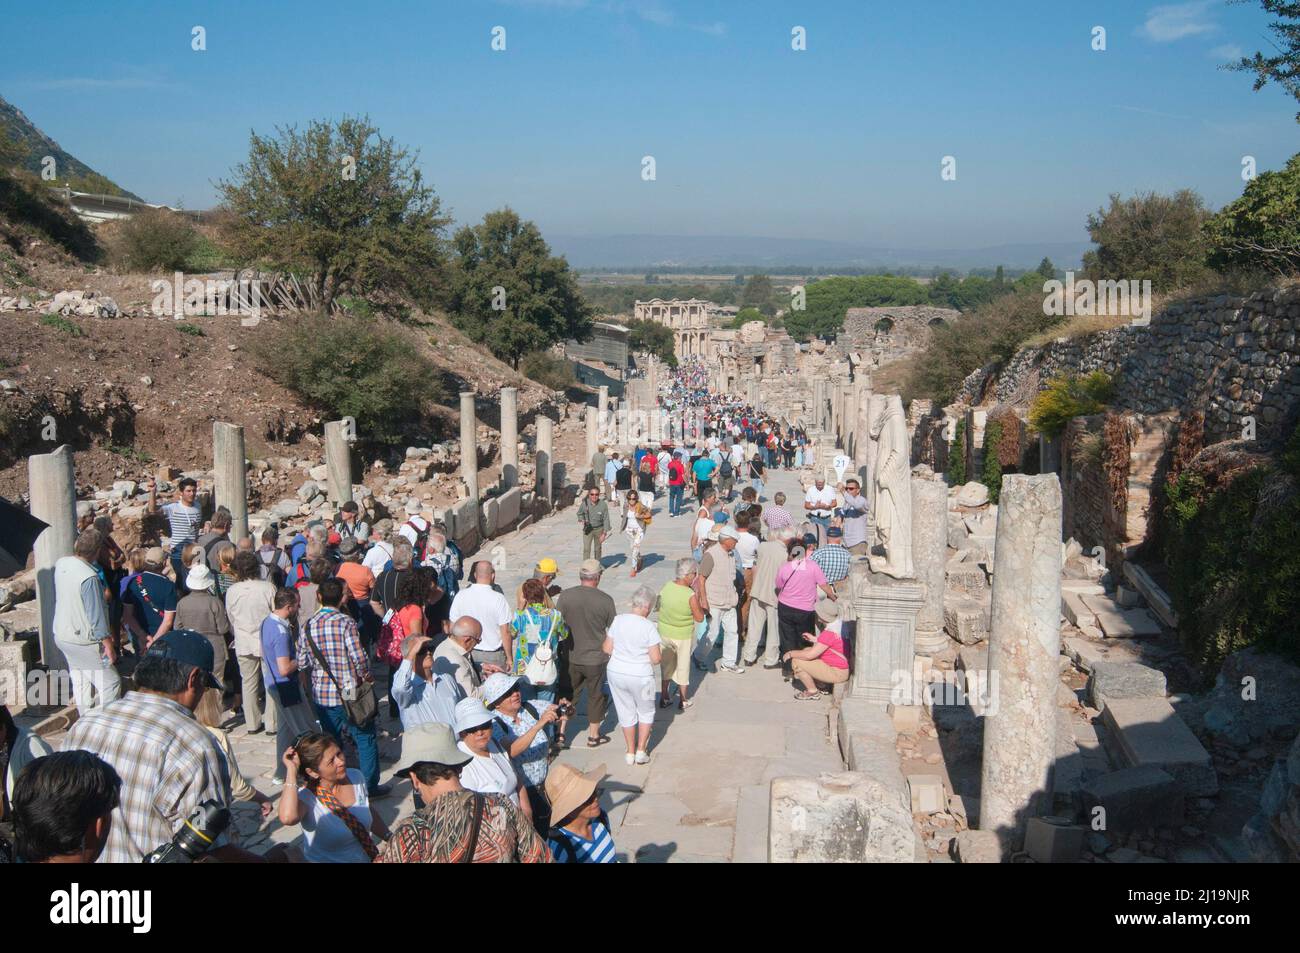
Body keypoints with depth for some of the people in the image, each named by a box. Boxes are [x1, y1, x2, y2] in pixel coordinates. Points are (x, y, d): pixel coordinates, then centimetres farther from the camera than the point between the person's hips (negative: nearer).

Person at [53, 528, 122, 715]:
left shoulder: (60, 563, -3)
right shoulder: (89, 577, -27)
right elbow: (96, 615, -23)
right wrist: (108, 644, -15)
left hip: (62, 635, 9)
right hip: (84, 641, -8)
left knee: (80, 682, 19)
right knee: (110, 682, 0)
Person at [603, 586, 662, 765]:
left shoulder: (618, 620, -7)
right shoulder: (649, 627, -18)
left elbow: (607, 648, -1)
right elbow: (656, 659, -16)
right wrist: (643, 656, 5)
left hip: (616, 673, 4)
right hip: (640, 677, -3)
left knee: (626, 712, 19)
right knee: (646, 712, 20)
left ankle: (630, 752, 28)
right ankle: (641, 751, 19)